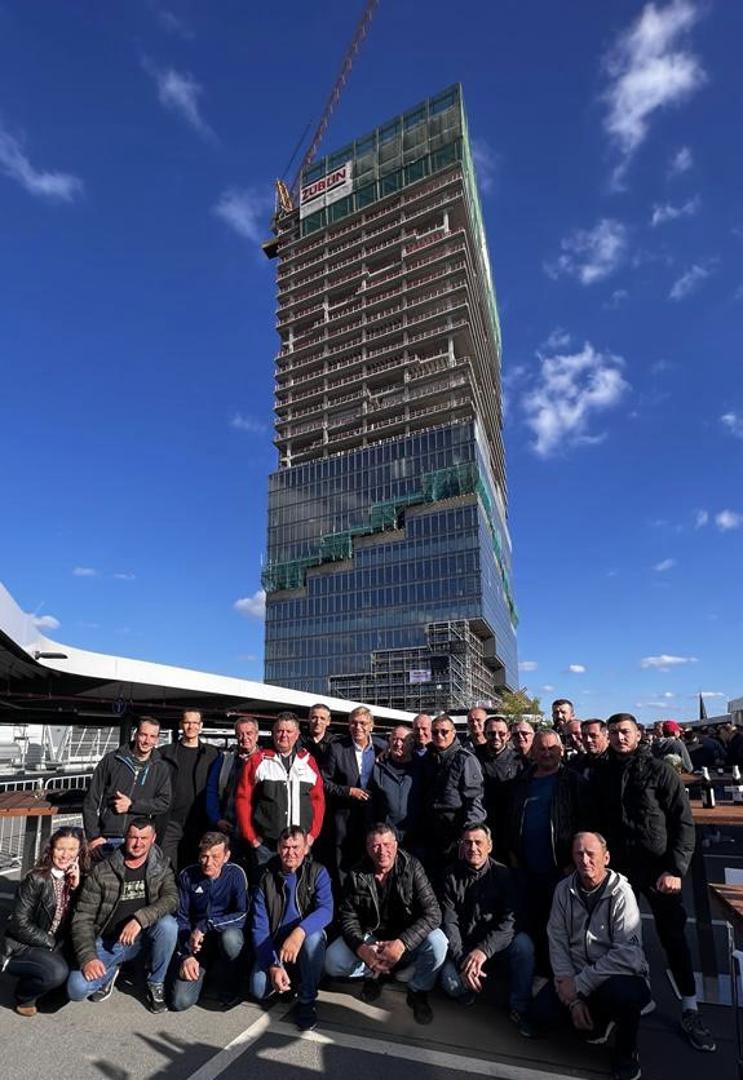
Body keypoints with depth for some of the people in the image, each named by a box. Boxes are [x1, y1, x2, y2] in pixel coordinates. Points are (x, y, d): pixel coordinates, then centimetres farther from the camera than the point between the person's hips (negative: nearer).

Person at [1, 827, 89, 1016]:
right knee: (58, 971, -31)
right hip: (20, 948, -6)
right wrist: (51, 943, -15)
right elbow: (20, 924, -18)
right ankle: (24, 996, 1)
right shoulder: (36, 879, -17)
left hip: (56, 947, 6)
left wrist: (76, 887, -20)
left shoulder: (77, 879, -2)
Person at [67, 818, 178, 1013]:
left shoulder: (161, 868, -4)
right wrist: (88, 957, -20)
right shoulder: (101, 872, -8)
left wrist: (140, 919, -34)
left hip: (141, 937, 0)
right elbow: (83, 918, -7)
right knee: (77, 988, -24)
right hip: (108, 941, 0)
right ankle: (110, 972, 11)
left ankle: (156, 984, -4)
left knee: (168, 924, -30)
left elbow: (171, 899, -20)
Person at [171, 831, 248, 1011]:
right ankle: (202, 971, 21)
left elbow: (242, 915, -21)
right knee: (181, 1002, -14)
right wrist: (186, 955, -13)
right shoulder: (187, 876, -9)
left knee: (230, 937, -37)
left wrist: (205, 926, -26)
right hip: (197, 942, 2)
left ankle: (230, 990, -7)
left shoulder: (235, 874, -16)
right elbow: (181, 918, -3)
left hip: (227, 932, -2)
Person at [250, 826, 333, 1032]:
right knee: (259, 989, -23)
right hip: (275, 947, 2)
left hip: (307, 946, -2)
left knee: (313, 935, -34)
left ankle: (307, 999, -10)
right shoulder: (266, 879, -6)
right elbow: (260, 928, -10)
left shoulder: (318, 873, -9)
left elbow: (326, 910, -26)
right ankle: (289, 980, 13)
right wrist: (273, 965, -24)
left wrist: (299, 932, -44)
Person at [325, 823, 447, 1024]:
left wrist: (402, 943, -36)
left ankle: (418, 992, -1)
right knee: (333, 962, -22)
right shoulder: (357, 875, -9)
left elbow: (432, 913, -22)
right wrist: (362, 949, -29)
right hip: (370, 937, 2)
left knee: (437, 942, -31)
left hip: (407, 938, -1)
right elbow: (348, 917, -8)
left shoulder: (411, 867, -16)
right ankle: (372, 975, 10)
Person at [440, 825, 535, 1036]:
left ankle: (520, 1008, -12)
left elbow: (509, 920, -16)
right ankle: (469, 989, 9)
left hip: (494, 945, 0)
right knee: (451, 984, -27)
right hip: (463, 947, 0)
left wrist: (484, 950, -30)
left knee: (523, 943, -29)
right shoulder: (452, 877, -5)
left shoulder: (502, 874, -6)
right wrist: (463, 960, -24)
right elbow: (449, 923, -9)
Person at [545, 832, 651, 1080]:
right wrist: (573, 999, -12)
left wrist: (580, 984, -22)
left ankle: (625, 1052, -1)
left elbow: (628, 954, -23)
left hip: (619, 975, -4)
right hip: (577, 976, 5)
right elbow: (557, 943, -3)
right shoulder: (564, 890, -3)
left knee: (625, 993, -34)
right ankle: (597, 1019, 19)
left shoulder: (621, 893, -15)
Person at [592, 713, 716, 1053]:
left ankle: (690, 1010, 21)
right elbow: (594, 823, 9)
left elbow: (684, 822, -7)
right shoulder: (601, 775, 3)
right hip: (616, 869, 3)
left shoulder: (660, 771, -7)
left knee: (673, 935, 6)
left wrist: (675, 869, -12)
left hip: (658, 869, -3)